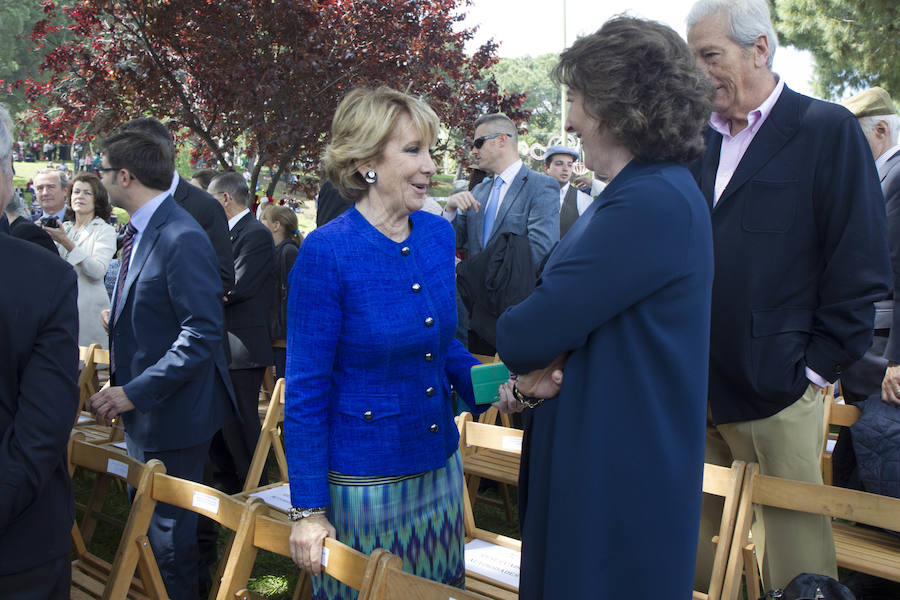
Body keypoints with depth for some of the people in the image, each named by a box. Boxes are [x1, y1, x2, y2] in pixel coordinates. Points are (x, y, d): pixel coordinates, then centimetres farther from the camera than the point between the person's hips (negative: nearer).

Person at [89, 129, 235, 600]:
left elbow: (202, 335, -25)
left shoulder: (182, 239, -21)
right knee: (146, 519, 20)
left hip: (172, 415, -9)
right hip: (142, 408, 9)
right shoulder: (141, 232, 9)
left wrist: (135, 393, -23)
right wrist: (122, 389, 12)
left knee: (168, 530, 4)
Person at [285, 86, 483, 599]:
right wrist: (308, 510, -12)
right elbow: (306, 391, -13)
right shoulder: (326, 252, -17)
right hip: (363, 482, -6)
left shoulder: (439, 235, 0)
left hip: (440, 469, 6)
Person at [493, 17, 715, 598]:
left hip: (621, 480, -9)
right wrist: (536, 372, -10)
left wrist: (530, 367, -3)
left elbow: (524, 336, -25)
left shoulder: (653, 203, -23)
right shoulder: (640, 191, 12)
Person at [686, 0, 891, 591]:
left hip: (776, 387, -4)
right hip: (696, 385, 5)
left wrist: (818, 367, -7)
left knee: (796, 545, 4)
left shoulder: (830, 131, -3)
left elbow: (861, 267, -6)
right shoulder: (697, 139, 11)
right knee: (698, 542, 12)